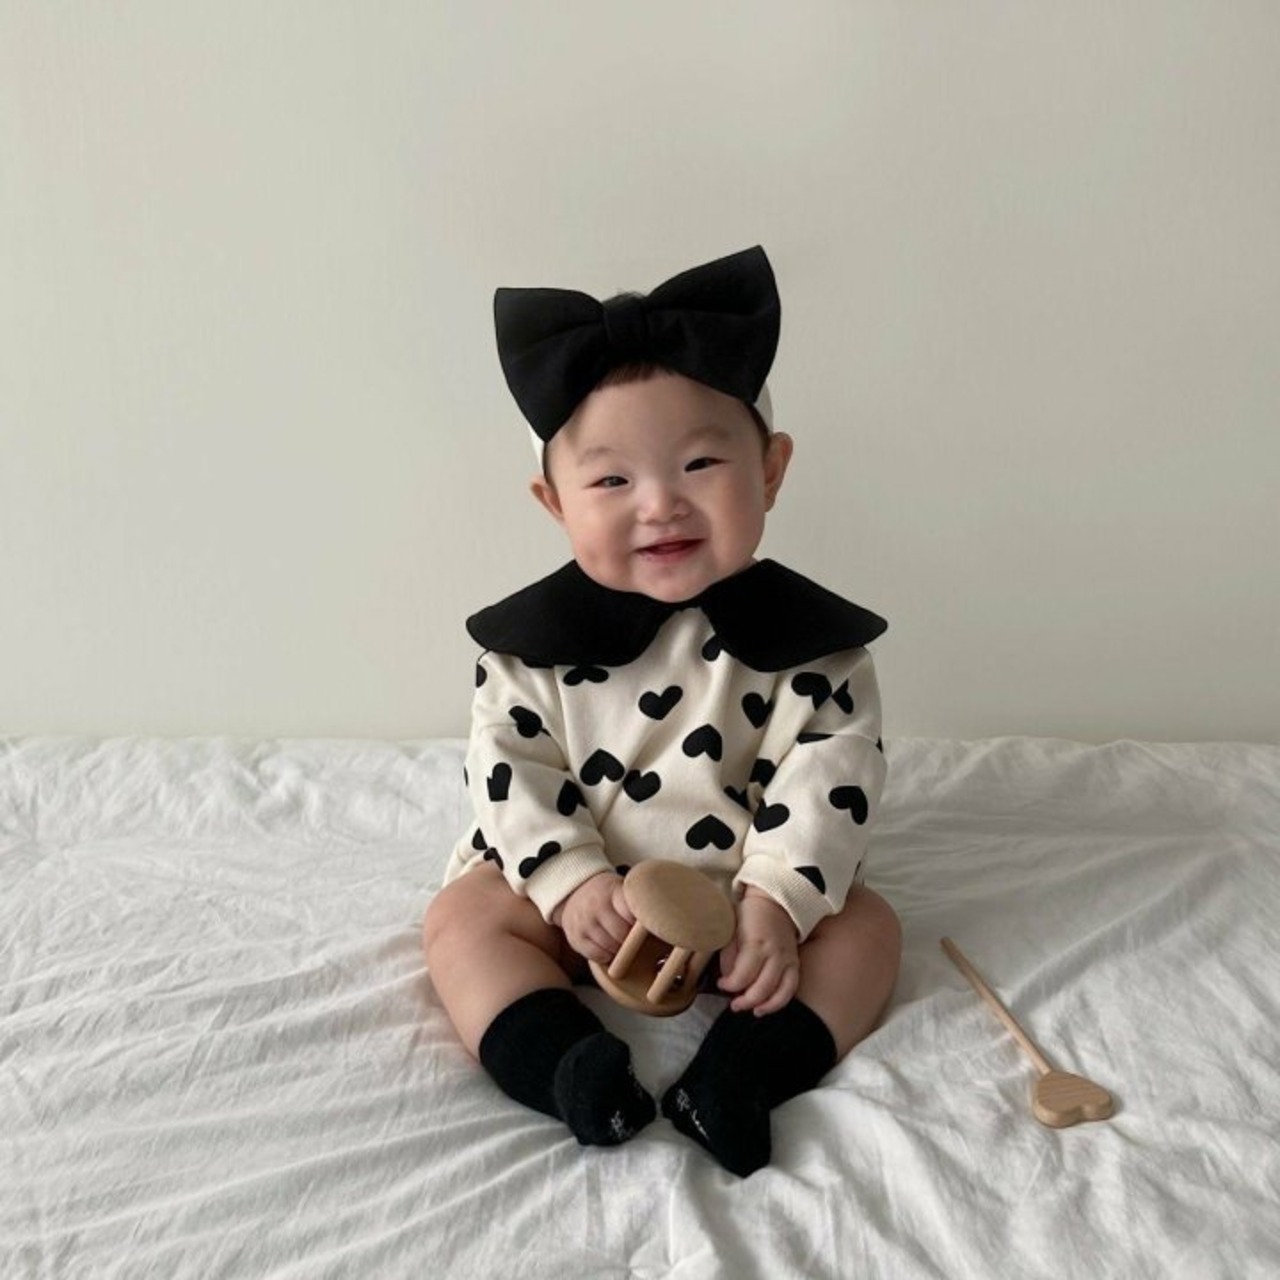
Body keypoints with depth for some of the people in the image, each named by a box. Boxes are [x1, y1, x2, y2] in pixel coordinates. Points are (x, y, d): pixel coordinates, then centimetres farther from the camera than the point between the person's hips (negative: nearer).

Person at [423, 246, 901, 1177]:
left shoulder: (804, 634, -12)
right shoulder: (537, 638, -10)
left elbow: (834, 769, -14)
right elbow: (509, 770, -10)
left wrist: (778, 900, -25)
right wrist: (572, 884, -22)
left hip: (749, 894, 0)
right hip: (582, 893, 1)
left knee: (864, 925, -17)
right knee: (463, 919, -16)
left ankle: (740, 1072, -31)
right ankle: (568, 1070, -31)